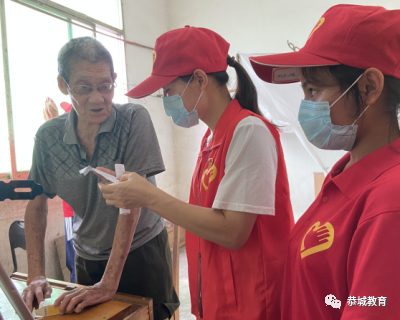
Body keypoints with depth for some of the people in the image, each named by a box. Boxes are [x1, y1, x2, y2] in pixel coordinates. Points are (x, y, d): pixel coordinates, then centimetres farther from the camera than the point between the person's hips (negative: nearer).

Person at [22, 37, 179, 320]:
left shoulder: (134, 119, -20)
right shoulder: (48, 137, -9)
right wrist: (36, 275, -7)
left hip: (142, 252, -3)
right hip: (88, 257, 3)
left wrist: (109, 283, -24)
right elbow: (37, 203, 1)